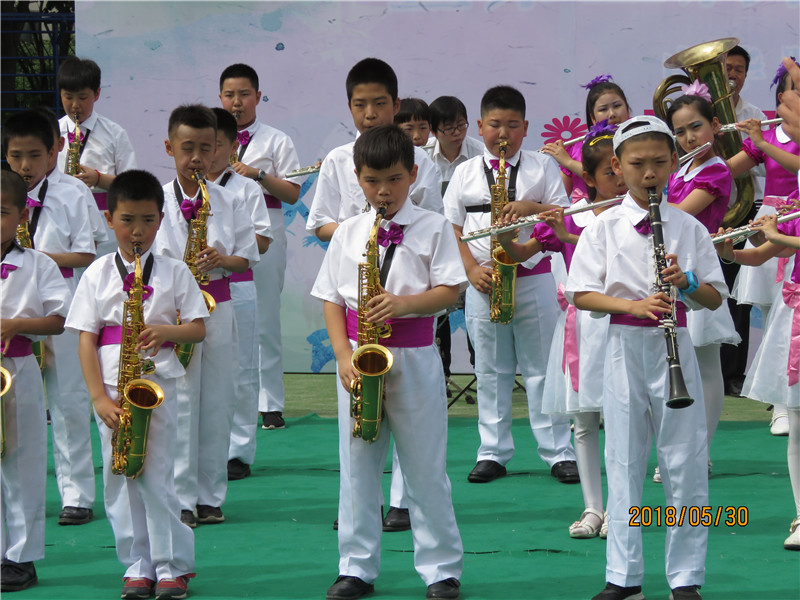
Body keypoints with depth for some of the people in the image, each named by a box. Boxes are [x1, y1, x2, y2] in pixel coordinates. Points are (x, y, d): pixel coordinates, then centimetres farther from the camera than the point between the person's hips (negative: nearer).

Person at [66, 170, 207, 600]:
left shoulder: (174, 272, 4)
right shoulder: (98, 274, 4)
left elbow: (199, 329, 5)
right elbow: (86, 338, 0)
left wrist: (166, 331, -17)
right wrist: (100, 398, -9)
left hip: (157, 384, -2)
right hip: (112, 388, 2)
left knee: (156, 477, -5)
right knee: (119, 479, 3)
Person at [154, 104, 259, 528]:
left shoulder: (228, 202, 7)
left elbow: (247, 258, 8)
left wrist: (221, 260, -12)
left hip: (218, 308, 2)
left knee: (216, 404, 5)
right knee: (178, 404, -5)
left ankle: (209, 497, 12)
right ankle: (180, 499, -1)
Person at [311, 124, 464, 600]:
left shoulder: (433, 229, 0)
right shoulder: (348, 234, 7)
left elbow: (450, 291, -6)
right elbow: (331, 299, 6)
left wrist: (404, 302, -23)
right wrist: (344, 355, -7)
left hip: (414, 357, -3)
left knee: (426, 468, 2)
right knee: (357, 467, 6)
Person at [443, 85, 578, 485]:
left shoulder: (542, 168, 5)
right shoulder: (465, 173, 7)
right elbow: (452, 229, 6)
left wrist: (533, 208, -17)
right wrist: (471, 269, -8)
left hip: (535, 279, -1)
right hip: (483, 284, 1)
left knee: (542, 368, 1)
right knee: (491, 372, 6)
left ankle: (558, 452, 6)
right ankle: (493, 453, 12)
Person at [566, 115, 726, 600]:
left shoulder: (689, 228, 4)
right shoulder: (604, 228, 2)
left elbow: (715, 297, 6)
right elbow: (581, 294, -2)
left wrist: (686, 282, -15)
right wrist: (634, 305, -17)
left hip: (675, 346, 0)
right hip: (625, 347, 0)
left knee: (686, 463, -1)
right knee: (625, 461, 3)